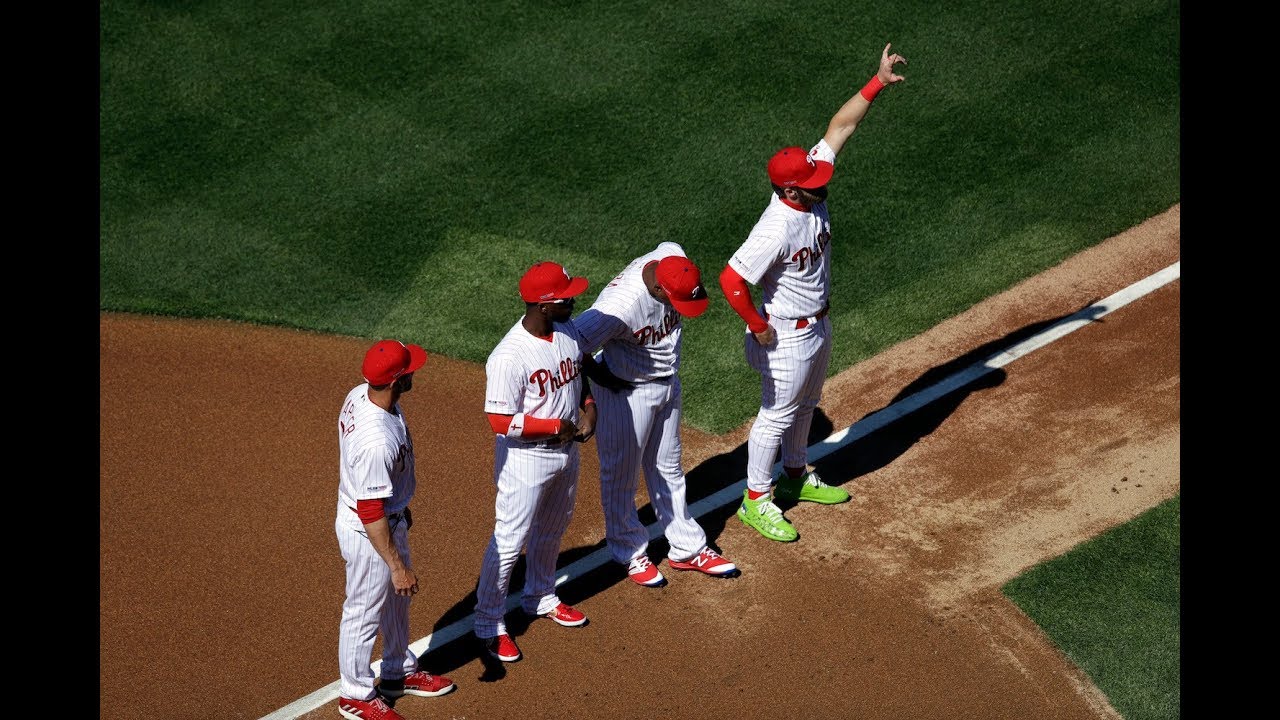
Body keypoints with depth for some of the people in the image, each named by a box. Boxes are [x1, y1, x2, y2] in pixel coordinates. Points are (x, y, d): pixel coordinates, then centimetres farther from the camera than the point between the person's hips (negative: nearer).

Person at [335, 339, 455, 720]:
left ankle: (400, 673, 48)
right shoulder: (377, 441, -38)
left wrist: (400, 505, 22)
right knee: (365, 613, 12)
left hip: (391, 517, 9)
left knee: (396, 599, 27)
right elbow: (371, 513, -31)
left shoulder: (360, 395, -10)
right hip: (368, 532, -9)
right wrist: (398, 565, -23)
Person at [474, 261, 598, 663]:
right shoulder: (509, 357, -31)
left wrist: (588, 407, -6)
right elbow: (501, 421, -28)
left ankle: (540, 598, 47)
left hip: (566, 450, 8)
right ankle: (488, 624, 18)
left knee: (552, 531, 25)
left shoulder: (568, 331, -6)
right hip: (525, 459, -8)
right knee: (509, 541, 3)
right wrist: (556, 426, -22)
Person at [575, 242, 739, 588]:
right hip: (627, 393, -7)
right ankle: (630, 552, 33)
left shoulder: (675, 257, -20)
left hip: (668, 384, 7)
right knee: (621, 475, 13)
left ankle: (687, 549, 34)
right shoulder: (622, 305, -39)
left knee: (668, 469, 21)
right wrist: (598, 376, -14)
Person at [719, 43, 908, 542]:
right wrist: (759, 327, -21)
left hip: (819, 324, 8)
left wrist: (877, 83, -17)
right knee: (777, 415, 7)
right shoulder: (776, 229, -35)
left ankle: (797, 476, 46)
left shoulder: (810, 195, -13)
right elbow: (731, 280, -34)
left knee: (805, 405, 25)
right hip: (787, 335, -8)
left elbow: (839, 127, -10)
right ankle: (756, 501, 23)